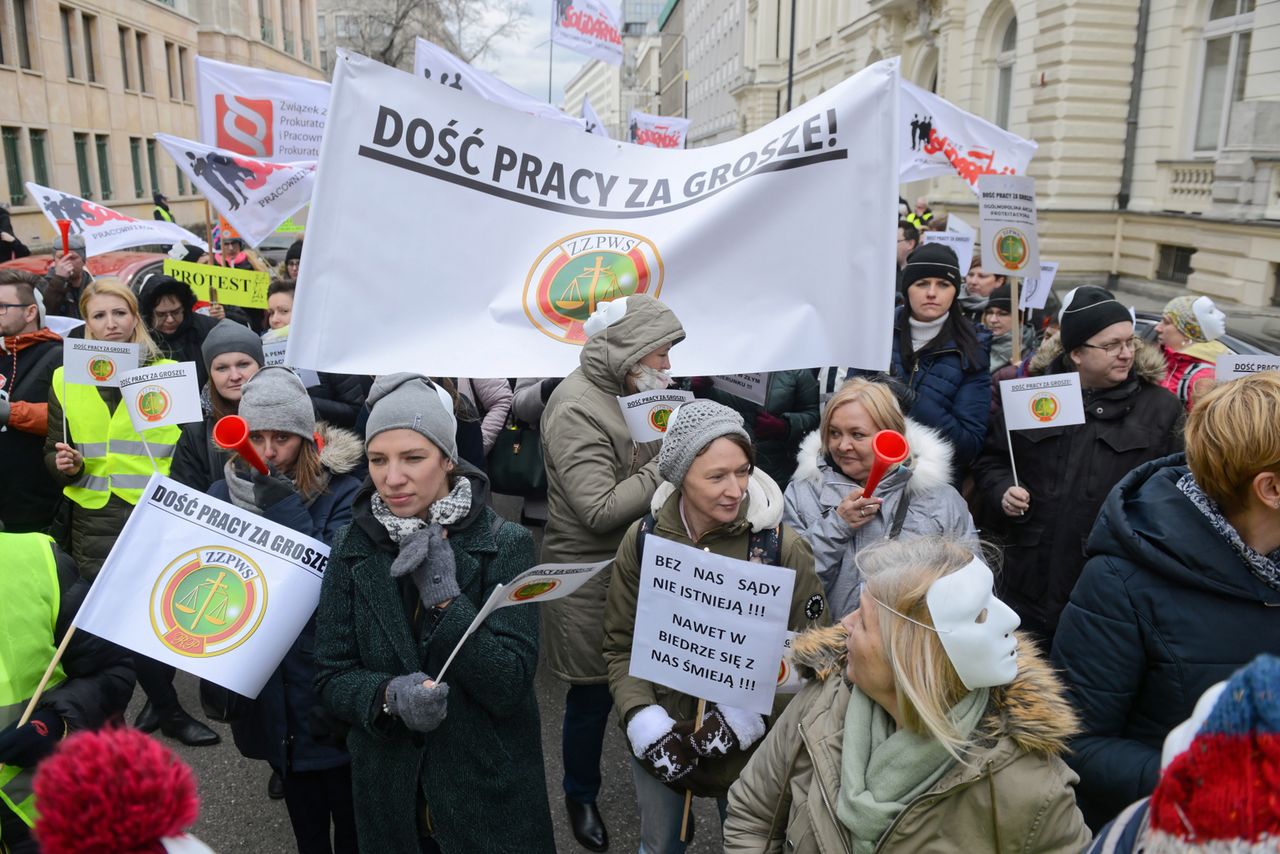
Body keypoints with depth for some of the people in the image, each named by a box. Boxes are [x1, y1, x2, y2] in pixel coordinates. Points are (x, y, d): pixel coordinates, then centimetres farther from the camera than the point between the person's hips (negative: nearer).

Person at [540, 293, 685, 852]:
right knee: (593, 695, 9)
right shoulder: (574, 408, -21)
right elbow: (600, 511, -24)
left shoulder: (624, 391, 6)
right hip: (589, 578, -7)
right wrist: (666, 466, -21)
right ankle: (581, 795, 33)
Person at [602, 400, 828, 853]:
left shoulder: (782, 547, -17)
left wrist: (745, 717, -20)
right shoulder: (643, 539, -10)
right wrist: (643, 721, -17)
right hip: (658, 741, 2)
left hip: (749, 744, -1)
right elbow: (620, 645, -3)